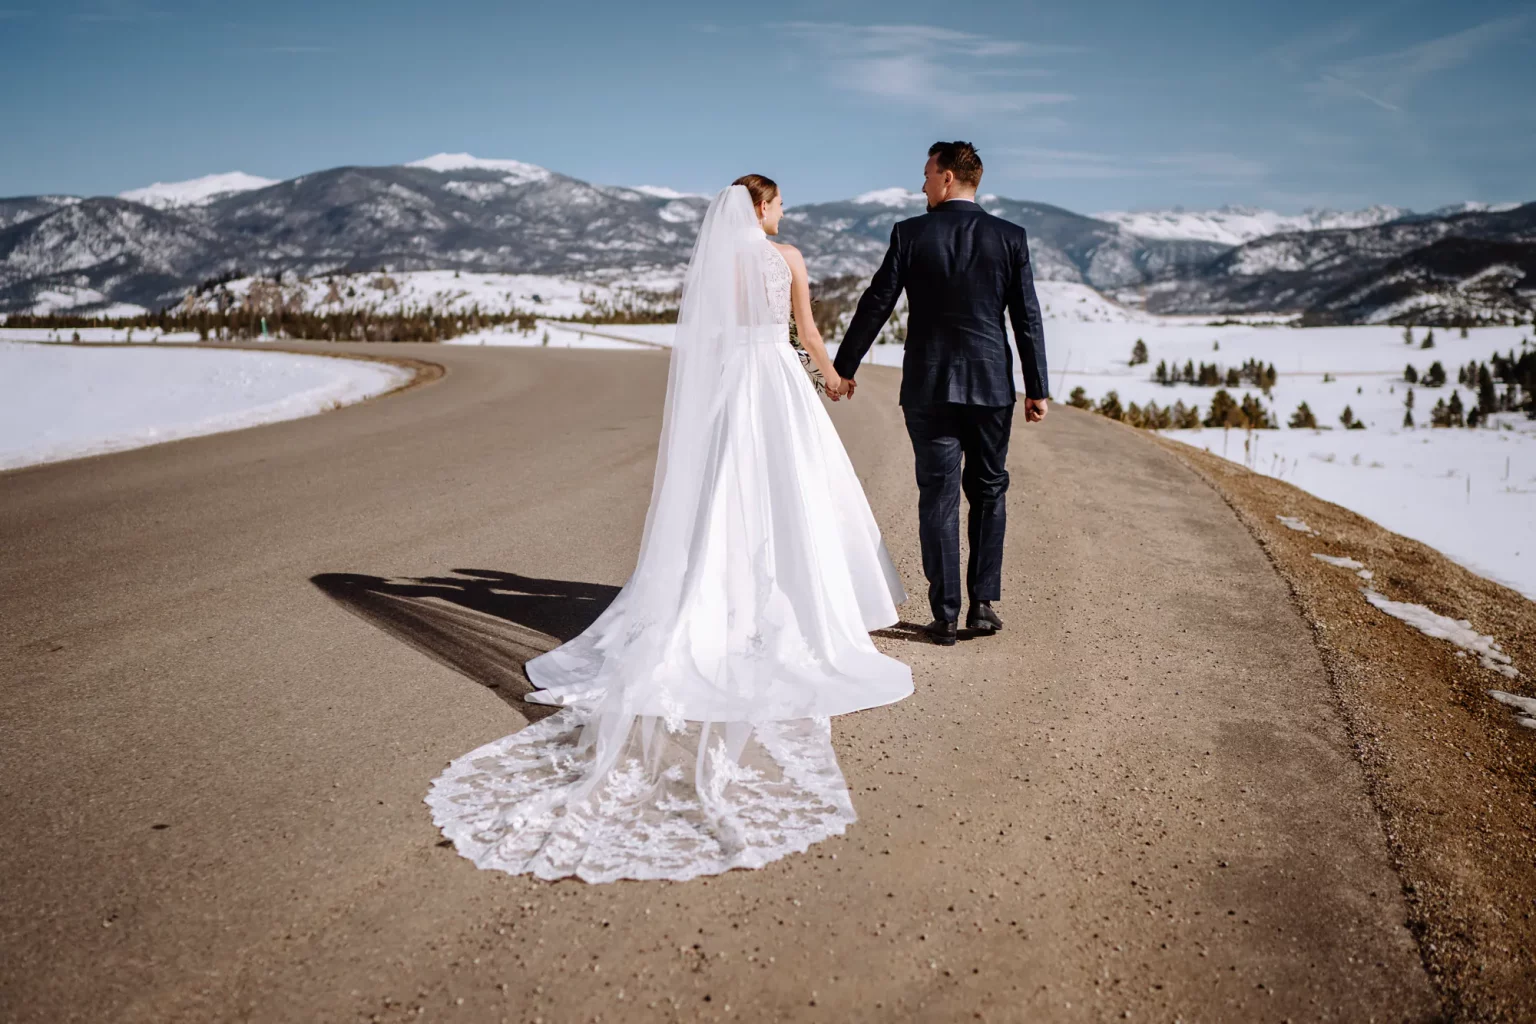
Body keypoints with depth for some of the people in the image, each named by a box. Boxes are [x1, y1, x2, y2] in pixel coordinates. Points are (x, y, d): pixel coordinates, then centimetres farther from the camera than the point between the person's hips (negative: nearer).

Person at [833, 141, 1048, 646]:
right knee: (989, 492, 14)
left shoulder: (910, 234, -4)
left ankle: (946, 614, 6)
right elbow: (1028, 319, 0)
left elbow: (875, 305, -2)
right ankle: (983, 604, 13)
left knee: (938, 496, 4)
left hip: (928, 386, -1)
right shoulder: (1010, 237, 1)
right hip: (992, 385, 1)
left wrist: (843, 368, 8)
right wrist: (1037, 389, 6)